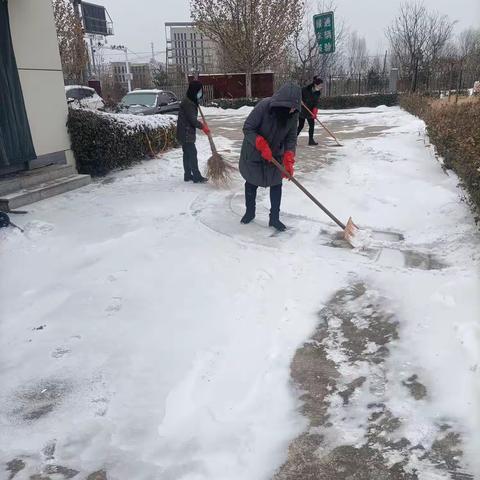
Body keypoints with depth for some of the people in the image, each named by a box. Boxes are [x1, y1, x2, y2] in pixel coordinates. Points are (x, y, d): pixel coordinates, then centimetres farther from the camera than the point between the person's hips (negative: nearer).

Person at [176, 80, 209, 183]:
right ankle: (197, 177, -3)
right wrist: (202, 126, -11)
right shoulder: (188, 103, -18)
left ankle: (187, 175, 20)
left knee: (187, 154, 13)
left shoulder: (190, 101, 12)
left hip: (185, 133, 10)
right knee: (192, 154, -7)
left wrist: (201, 125, 15)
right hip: (186, 134, -10)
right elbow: (192, 120, -20)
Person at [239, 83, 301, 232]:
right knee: (251, 183, 12)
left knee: (276, 184, 1)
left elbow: (291, 138, -12)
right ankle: (250, 212, 33)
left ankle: (274, 218, 14)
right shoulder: (264, 106, -31)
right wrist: (262, 145, -35)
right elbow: (247, 128, -25)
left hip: (275, 155, 3)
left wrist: (288, 159, -26)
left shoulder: (293, 114, -18)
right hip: (253, 153, -3)